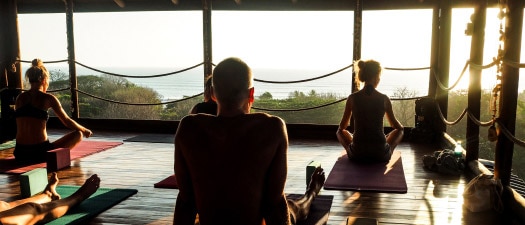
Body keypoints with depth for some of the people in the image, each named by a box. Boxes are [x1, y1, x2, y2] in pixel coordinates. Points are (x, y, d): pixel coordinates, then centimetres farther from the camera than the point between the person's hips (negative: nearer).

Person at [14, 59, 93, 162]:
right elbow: (67, 121, 3)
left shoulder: (19, 98, 8)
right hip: (40, 153, -6)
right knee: (78, 134, 11)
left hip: (20, 154, 7)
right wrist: (84, 130, 22)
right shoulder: (47, 98, -6)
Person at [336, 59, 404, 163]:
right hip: (380, 155, 0)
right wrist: (400, 126, 33)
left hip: (357, 154, 0)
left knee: (340, 132, 30)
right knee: (399, 131, 28)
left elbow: (342, 127, 6)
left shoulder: (352, 98, -5)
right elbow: (394, 124, 10)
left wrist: (340, 130, 29)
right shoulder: (384, 99, -6)